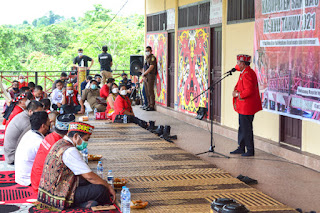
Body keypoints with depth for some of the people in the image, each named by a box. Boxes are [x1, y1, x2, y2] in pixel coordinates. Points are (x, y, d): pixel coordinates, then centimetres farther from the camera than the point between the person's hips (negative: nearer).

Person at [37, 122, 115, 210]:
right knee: (101, 189, -19)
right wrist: (109, 187, -7)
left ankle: (82, 202, -2)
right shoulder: (69, 151, -20)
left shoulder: (60, 143, 12)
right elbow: (89, 176, -19)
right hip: (59, 197, -11)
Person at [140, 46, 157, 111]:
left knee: (150, 91, -10)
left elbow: (151, 68, -15)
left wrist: (143, 74, -9)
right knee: (147, 92, 9)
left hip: (150, 76, -9)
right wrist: (143, 77, 11)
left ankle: (152, 106, -9)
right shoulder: (146, 58, 19)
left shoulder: (152, 58, -8)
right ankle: (149, 105, 14)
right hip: (145, 77, 9)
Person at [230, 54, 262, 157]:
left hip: (247, 107, -10)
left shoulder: (247, 74, -19)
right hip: (243, 107, 10)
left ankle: (250, 150, 3)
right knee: (242, 128, 16)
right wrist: (236, 91, 5)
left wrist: (237, 94, -16)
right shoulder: (245, 72, 13)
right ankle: (241, 148, 24)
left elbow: (249, 91, -25)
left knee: (246, 129, -4)